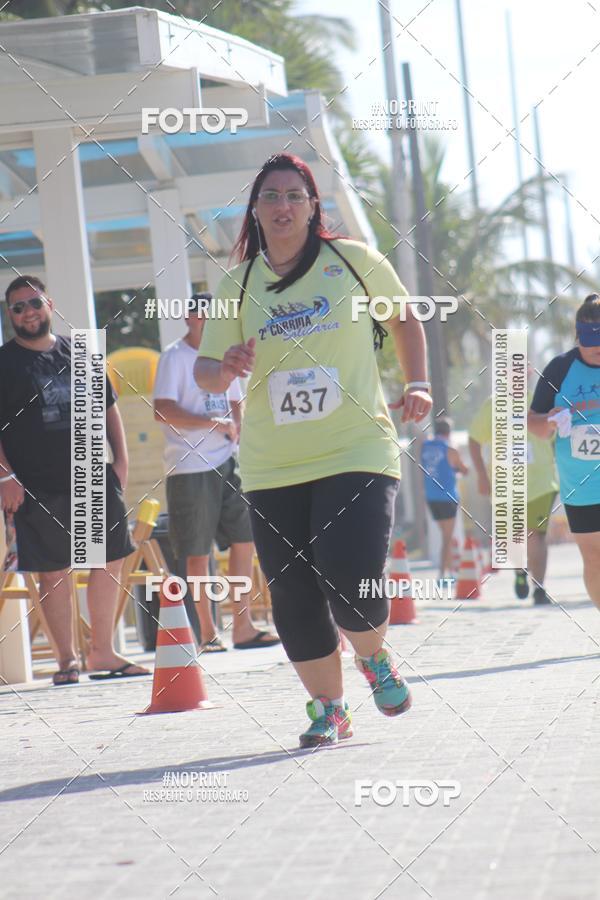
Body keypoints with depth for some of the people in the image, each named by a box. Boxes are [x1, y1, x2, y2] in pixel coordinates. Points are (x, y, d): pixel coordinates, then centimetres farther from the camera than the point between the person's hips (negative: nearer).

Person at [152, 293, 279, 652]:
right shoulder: (175, 357, -7)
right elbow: (164, 411, -17)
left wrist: (237, 431, 4)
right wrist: (213, 423, -19)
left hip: (227, 462, 7)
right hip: (190, 469, -7)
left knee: (245, 539, 5)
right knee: (198, 552, -1)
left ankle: (242, 626, 12)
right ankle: (208, 633, 7)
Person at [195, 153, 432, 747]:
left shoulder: (354, 261, 2)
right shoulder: (238, 284, 5)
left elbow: (404, 318, 18)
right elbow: (204, 369, 3)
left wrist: (417, 385, 7)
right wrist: (226, 368, -20)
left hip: (357, 452, -2)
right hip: (271, 469, 2)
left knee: (350, 582, -17)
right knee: (294, 599, 2)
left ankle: (374, 658, 16)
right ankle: (327, 708, 22)